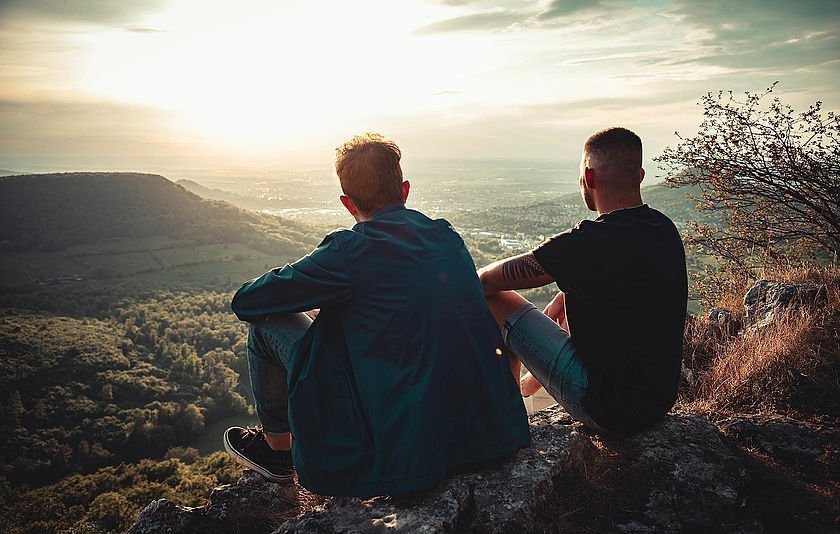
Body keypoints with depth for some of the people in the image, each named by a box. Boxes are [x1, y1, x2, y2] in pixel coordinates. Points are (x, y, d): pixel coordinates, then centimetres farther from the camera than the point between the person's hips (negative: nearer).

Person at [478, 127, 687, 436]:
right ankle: (530, 386, 49)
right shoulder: (666, 229, 0)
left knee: (494, 300, -3)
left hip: (609, 410, -8)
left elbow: (485, 281, -15)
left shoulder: (586, 243, -25)